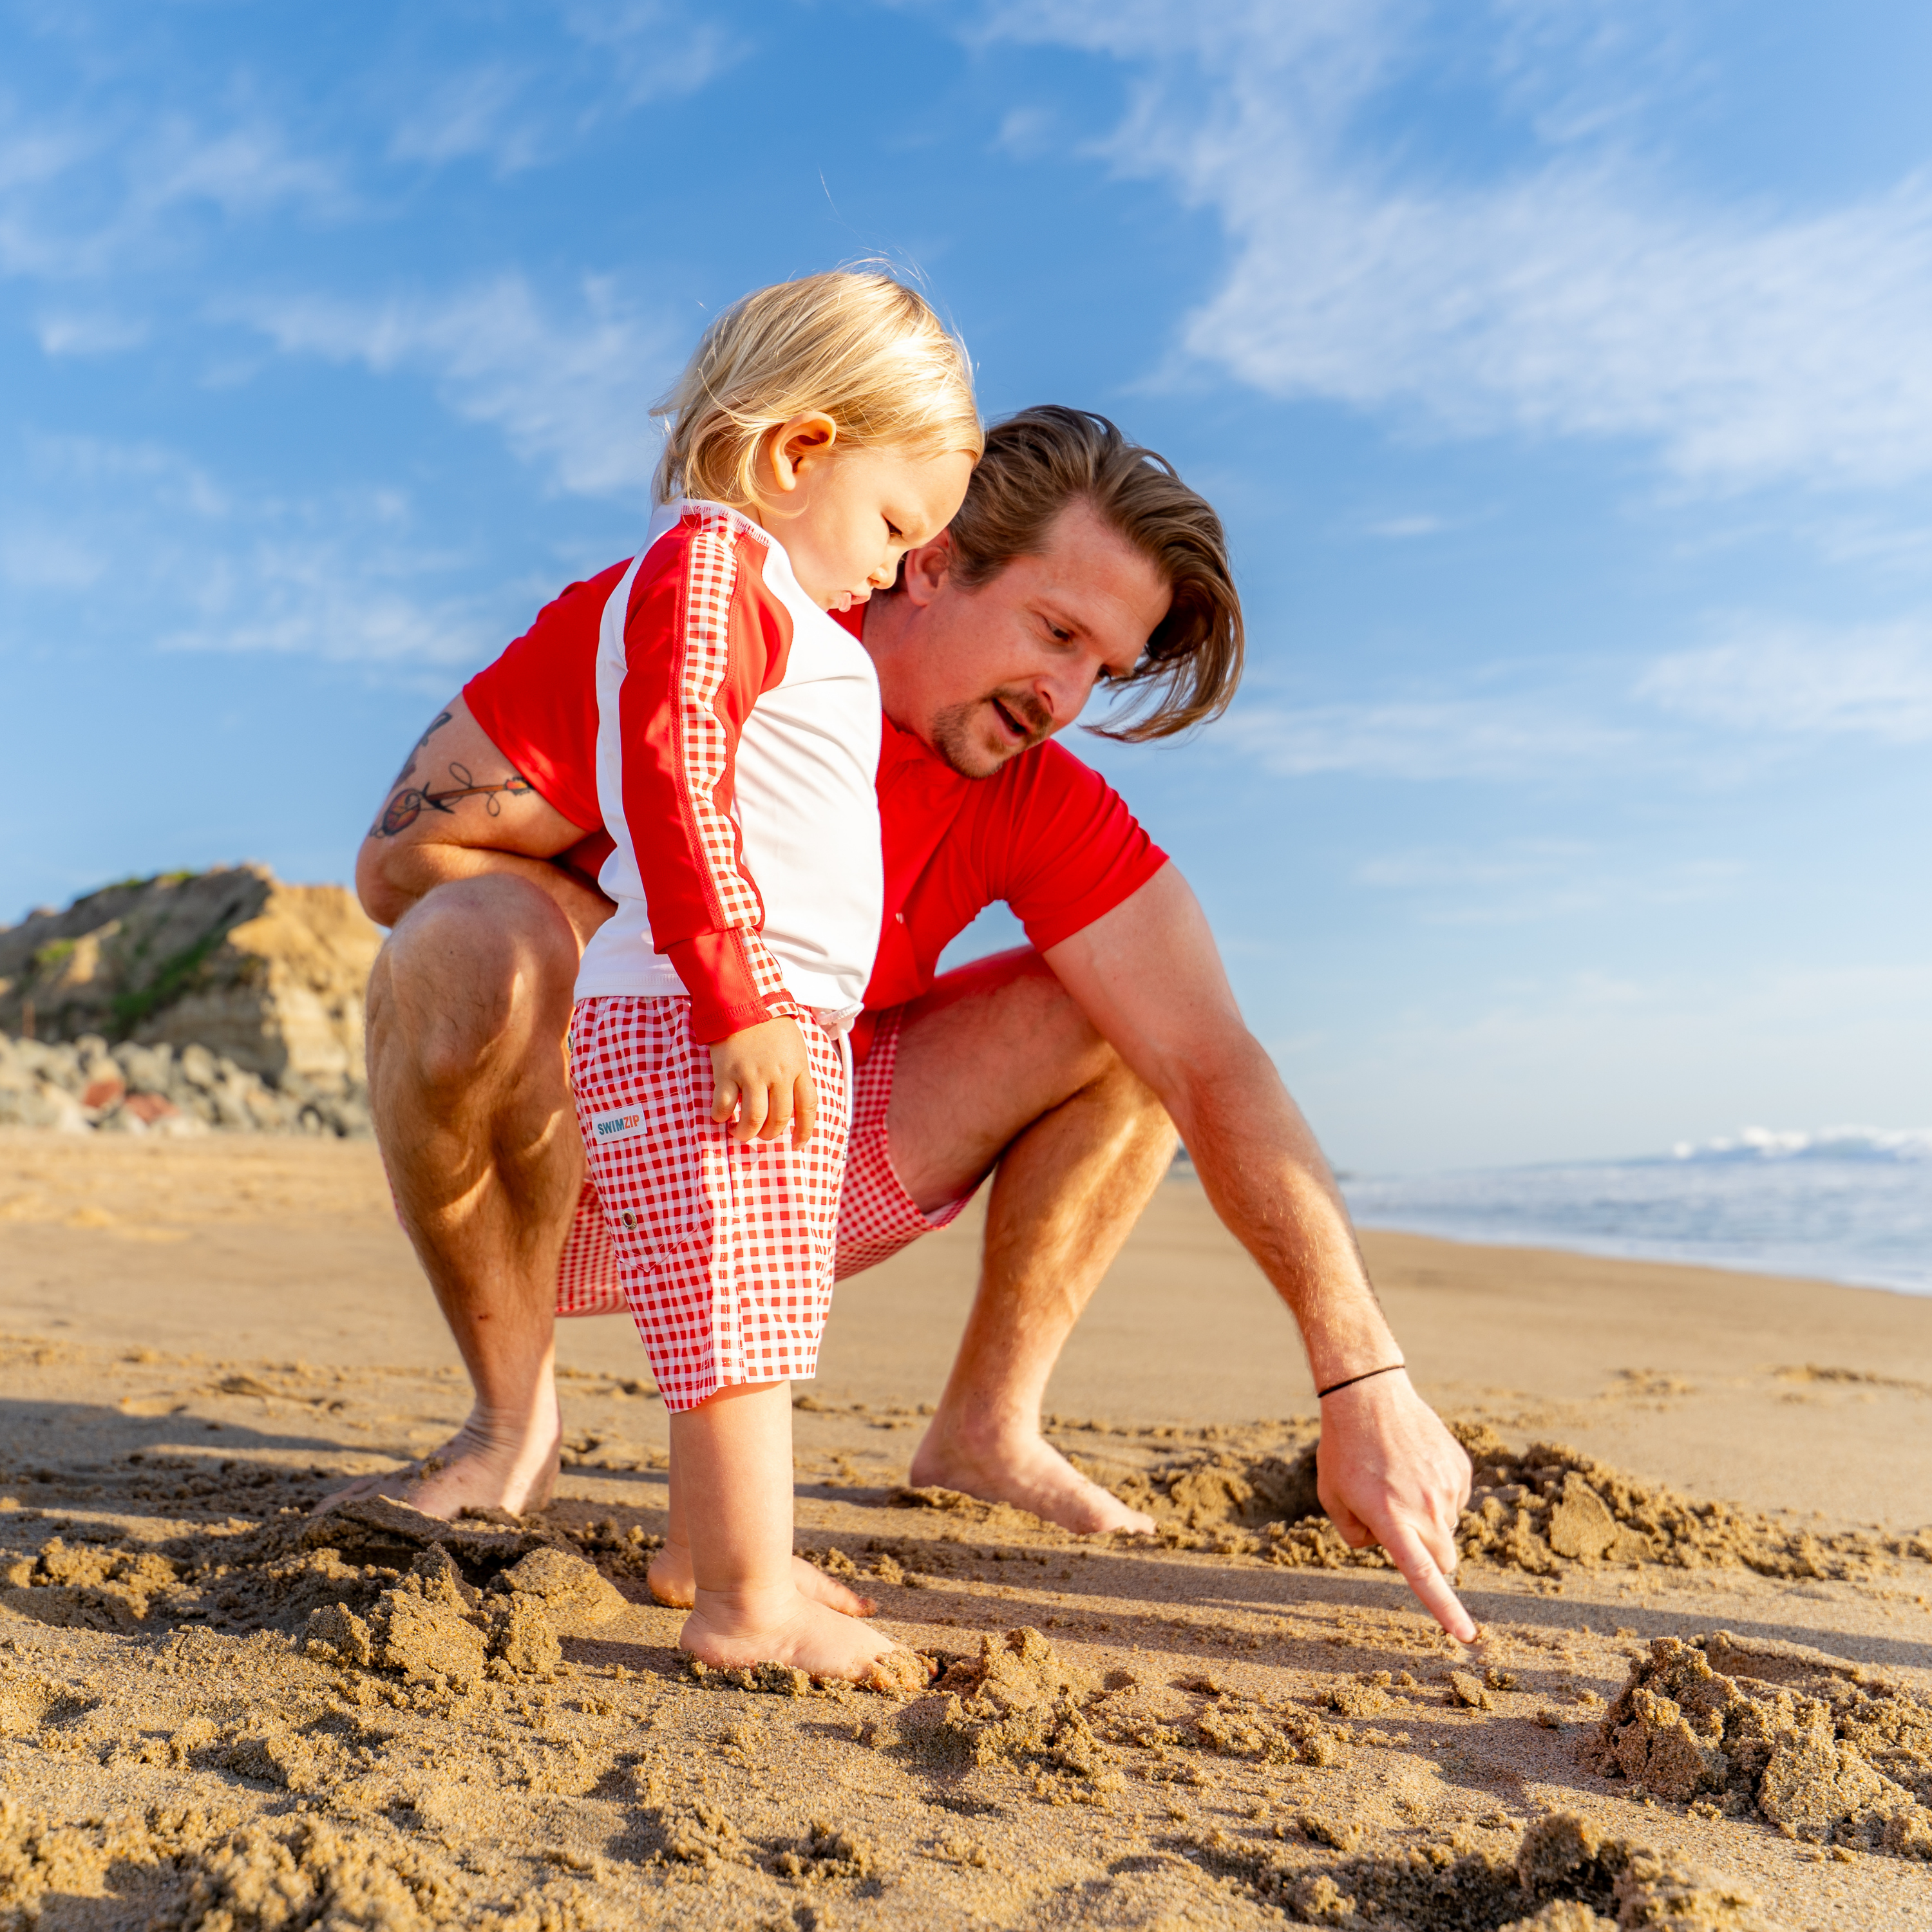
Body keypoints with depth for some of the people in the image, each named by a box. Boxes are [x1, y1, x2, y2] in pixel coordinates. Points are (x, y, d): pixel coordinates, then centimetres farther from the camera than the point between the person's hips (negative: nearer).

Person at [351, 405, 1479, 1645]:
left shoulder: (1044, 805, -12)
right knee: (476, 942, -36)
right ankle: (514, 1423, -14)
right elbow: (401, 857, -17)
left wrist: (1367, 1380, -30)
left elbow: (1215, 1064, -21)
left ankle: (987, 1430, 0)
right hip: (571, 1159, -3)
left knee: (1131, 1020, -10)